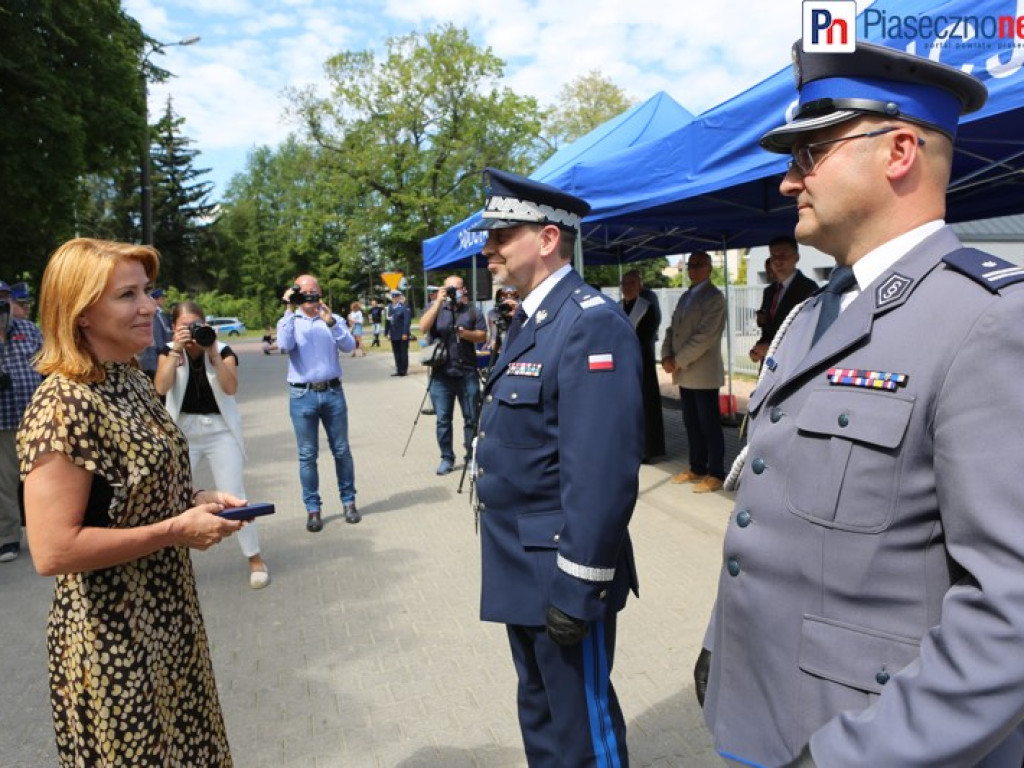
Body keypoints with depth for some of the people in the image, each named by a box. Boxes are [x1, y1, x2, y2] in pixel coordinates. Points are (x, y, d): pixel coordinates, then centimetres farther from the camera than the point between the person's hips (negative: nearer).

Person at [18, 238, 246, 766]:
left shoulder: (131, 381, 3)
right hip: (112, 637, -8)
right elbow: (52, 552, -27)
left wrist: (197, 501, -1)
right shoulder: (64, 405, -23)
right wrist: (176, 529, -22)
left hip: (170, 616, 8)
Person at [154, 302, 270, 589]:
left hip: (221, 433, -1)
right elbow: (161, 388, -19)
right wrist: (177, 350, -25)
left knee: (234, 497, 0)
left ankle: (255, 559, 13)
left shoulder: (223, 350, -6)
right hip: (183, 434, 1)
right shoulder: (169, 351, -2)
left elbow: (230, 388, -21)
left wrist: (213, 353, -27)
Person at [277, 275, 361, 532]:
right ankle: (313, 509, 11)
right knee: (307, 455, 3)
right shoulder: (289, 322, 7)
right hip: (302, 395, -1)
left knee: (341, 450, 6)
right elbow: (285, 346, -14)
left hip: (332, 392, 1)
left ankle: (348, 501, 18)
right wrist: (290, 311, -14)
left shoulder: (333, 319, 9)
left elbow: (349, 346, -7)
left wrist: (330, 322, -20)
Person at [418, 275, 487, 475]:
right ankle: (447, 458, 14)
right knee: (443, 419, 4)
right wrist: (438, 302, -15)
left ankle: (472, 457, 16)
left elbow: (482, 336, 4)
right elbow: (423, 328, -11)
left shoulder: (472, 311, 8)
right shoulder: (435, 308, 6)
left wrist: (466, 334, -16)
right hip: (441, 374, 0)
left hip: (467, 373, 0)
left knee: (471, 418, 5)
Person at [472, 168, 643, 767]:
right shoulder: (532, 319, 10)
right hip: (523, 569, 9)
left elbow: (602, 474, -26)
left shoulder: (592, 324, -21)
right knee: (539, 712, 25)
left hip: (562, 577, -9)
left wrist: (576, 590, -23)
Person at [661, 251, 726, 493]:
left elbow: (705, 336, -18)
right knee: (691, 423, 13)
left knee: (709, 424, -1)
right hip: (685, 373, 8)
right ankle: (697, 468, 24)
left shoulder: (714, 297, -9)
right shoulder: (685, 297, 17)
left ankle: (715, 473, 8)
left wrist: (678, 361, -16)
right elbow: (673, 329, 15)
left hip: (703, 373, -8)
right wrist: (667, 356, -2)